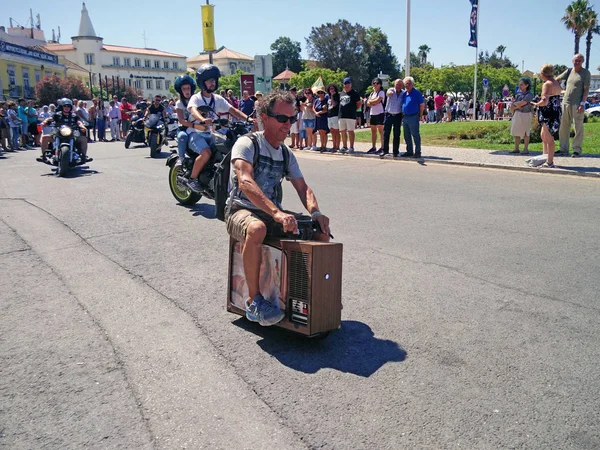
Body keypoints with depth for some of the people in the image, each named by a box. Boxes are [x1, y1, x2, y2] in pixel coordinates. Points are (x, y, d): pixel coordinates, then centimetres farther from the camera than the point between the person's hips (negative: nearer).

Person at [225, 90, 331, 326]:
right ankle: (254, 300, -27)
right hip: (241, 211, -6)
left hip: (273, 214, 7)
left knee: (322, 230, -9)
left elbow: (303, 188, 8)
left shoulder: (287, 155, 13)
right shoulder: (247, 144, -9)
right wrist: (277, 213, -40)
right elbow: (245, 183, -27)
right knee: (257, 228, -41)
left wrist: (315, 212, -16)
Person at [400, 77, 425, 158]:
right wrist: (403, 115, 14)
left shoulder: (417, 93, -7)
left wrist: (419, 115, -3)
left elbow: (422, 105, -5)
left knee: (415, 135, -5)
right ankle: (409, 151, 21)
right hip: (405, 117, 7)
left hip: (413, 117, -7)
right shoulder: (404, 93, 12)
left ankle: (417, 152, 0)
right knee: (407, 136, 11)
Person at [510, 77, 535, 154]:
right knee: (516, 132, 7)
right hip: (517, 114, 6)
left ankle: (526, 149, 5)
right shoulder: (519, 93, 9)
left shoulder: (530, 94, -10)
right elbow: (512, 106, 6)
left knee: (525, 133, -1)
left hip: (525, 115, -6)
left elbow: (521, 103, -21)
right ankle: (516, 149, 12)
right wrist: (517, 106, -13)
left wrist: (515, 103, -4)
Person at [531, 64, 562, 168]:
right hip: (556, 111, 10)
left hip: (549, 113, -10)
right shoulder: (556, 82, 13)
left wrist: (535, 104, -10)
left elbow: (545, 101, -27)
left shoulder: (547, 84, -17)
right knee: (544, 135, 22)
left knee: (549, 138, -3)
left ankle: (550, 162, 2)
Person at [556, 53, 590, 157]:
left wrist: (582, 103, -14)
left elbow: (586, 90, -6)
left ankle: (577, 150, 1)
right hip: (566, 102, 5)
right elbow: (557, 79, 15)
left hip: (577, 104, -5)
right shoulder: (569, 71, 13)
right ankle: (563, 149, 14)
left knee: (578, 127, -2)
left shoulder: (586, 73, -1)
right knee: (564, 127, 7)